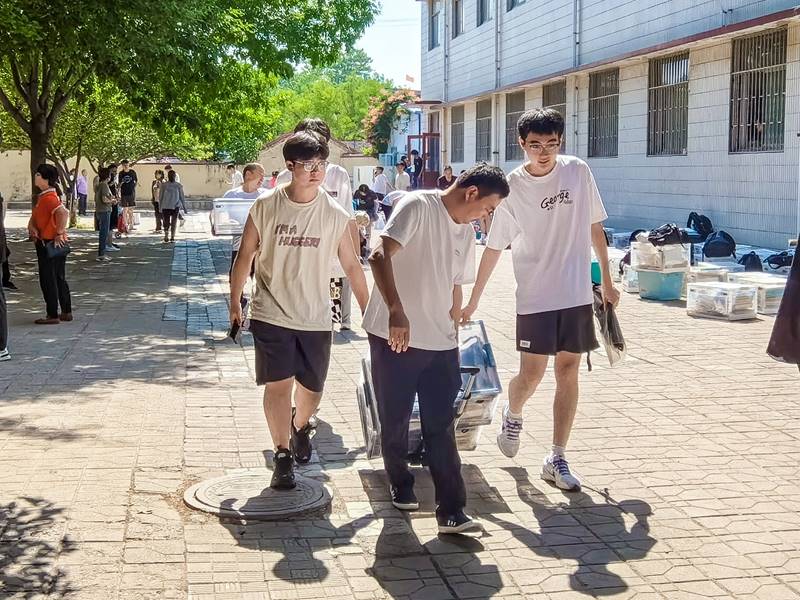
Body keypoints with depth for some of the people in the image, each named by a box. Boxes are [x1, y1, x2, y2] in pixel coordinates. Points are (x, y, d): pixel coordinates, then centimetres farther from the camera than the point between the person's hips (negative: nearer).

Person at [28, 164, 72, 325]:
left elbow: (63, 213, -34)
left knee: (48, 280, -1)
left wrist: (59, 234, -28)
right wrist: (32, 226, -4)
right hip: (46, 243, 10)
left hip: (49, 244, -10)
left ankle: (52, 315, 5)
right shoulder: (43, 196, 13)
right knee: (59, 279, 15)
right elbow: (34, 217, 17)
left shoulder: (48, 198, -18)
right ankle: (66, 312, 23)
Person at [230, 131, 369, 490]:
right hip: (271, 314, -1)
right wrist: (234, 303, 9)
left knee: (312, 389, 13)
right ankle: (282, 455, 1)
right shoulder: (265, 206, -7)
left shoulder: (335, 215, -6)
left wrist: (369, 313, 4)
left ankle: (300, 427, 45)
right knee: (278, 384, -11)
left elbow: (352, 267, 2)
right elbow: (245, 256, 4)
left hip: (316, 318, 2)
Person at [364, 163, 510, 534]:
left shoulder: (465, 231, 13)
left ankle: (451, 512, 0)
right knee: (395, 422, 10)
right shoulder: (418, 207, -12)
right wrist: (396, 312, -33)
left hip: (440, 343, 6)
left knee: (441, 428, 0)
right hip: (395, 336, -6)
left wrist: (452, 330, 21)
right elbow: (379, 257, -24)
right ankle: (400, 483, 32)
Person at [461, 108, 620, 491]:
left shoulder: (578, 172, -1)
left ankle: (557, 460, 14)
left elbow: (595, 227, 9)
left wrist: (606, 280, 10)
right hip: (535, 297, -2)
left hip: (577, 294, 2)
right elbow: (493, 247, 0)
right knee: (531, 373, -5)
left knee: (568, 372, 5)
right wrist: (473, 300, 1)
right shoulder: (512, 187, -7)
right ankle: (512, 416, 31)